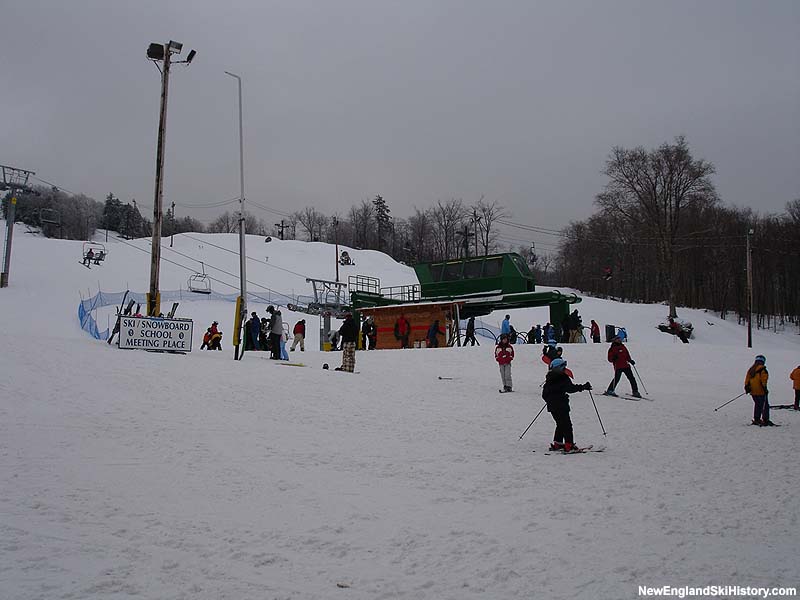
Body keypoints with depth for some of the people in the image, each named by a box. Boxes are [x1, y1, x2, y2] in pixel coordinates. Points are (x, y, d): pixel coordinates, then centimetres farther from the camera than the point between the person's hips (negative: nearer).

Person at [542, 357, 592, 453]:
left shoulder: (548, 380, 10)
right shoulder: (563, 378, -12)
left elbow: (544, 394, 13)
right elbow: (571, 388, -20)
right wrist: (584, 387, -12)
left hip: (551, 406, 8)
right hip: (561, 406, -8)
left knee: (560, 424, 19)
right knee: (566, 424, -4)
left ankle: (557, 444, 21)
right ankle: (569, 445, -8)